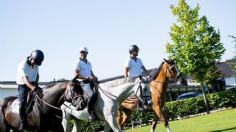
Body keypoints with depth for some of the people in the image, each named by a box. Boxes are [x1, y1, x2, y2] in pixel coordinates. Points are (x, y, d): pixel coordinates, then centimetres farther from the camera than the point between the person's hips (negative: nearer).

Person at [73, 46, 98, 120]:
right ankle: (90, 113, -23)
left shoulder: (89, 63, 22)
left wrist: (94, 77, 3)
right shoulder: (78, 63, -2)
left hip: (91, 82, 8)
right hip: (84, 83, -8)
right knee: (93, 95, -30)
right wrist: (88, 78, -20)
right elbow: (76, 76, -11)